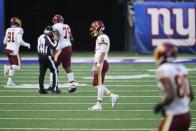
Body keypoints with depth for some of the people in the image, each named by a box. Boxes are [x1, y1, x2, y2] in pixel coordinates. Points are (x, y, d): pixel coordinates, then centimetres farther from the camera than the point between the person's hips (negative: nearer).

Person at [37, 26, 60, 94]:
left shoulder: (40, 37, 10)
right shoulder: (47, 38, -16)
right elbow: (53, 47, -18)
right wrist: (55, 40, -5)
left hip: (41, 56, 8)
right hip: (47, 56, -8)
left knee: (42, 72, 8)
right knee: (54, 71, 2)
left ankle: (41, 88, 7)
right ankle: (55, 88, -2)